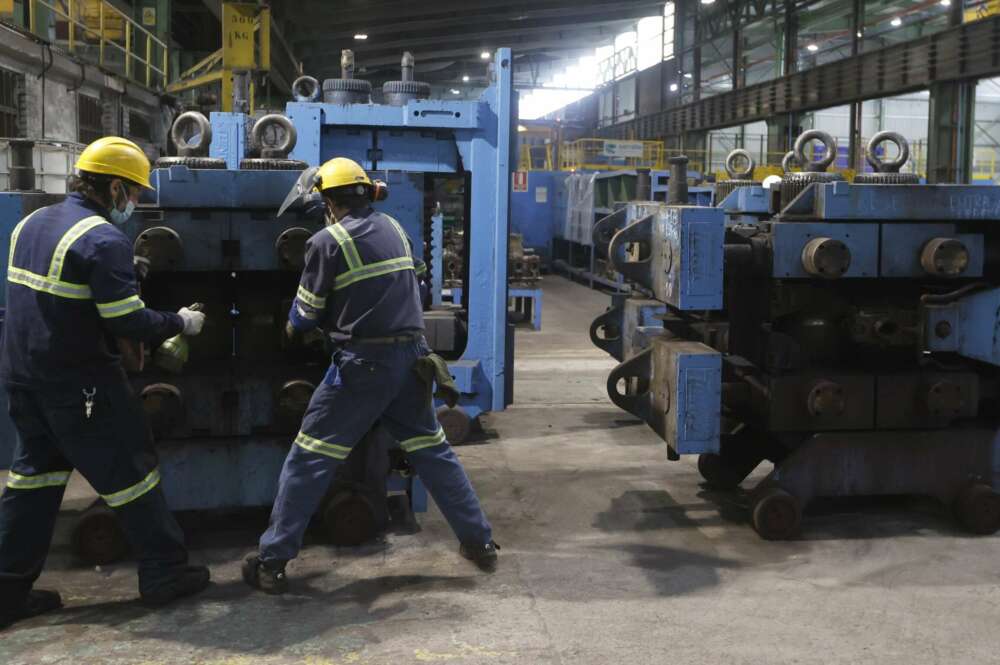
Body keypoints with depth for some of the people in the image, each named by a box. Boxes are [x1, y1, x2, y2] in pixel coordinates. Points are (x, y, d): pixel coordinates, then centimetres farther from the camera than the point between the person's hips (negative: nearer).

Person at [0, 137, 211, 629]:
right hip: (79, 384, -8)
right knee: (129, 472, 5)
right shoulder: (103, 240, -18)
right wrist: (179, 322, -5)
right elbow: (129, 321, -22)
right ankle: (164, 574, 15)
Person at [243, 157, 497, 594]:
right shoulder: (394, 229, 10)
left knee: (309, 460, 3)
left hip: (363, 364, -5)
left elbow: (305, 317, -3)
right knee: (433, 450, 17)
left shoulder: (327, 242, -7)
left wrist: (294, 328, 21)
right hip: (411, 356, 5)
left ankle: (272, 562, 6)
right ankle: (480, 542, 21)